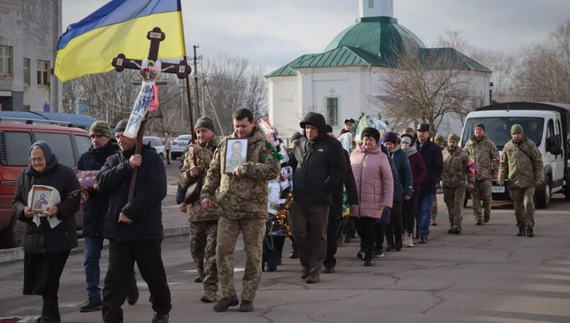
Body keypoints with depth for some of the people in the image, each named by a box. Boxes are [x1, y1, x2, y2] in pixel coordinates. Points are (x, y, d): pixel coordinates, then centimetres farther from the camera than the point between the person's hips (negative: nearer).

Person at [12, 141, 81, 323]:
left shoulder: (65, 173, -4)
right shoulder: (24, 175, 11)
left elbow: (75, 199, -8)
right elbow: (15, 201, 12)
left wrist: (59, 209, -25)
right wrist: (23, 210, -11)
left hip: (58, 235, -5)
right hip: (34, 235, 5)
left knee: (49, 278, -8)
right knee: (37, 278, 9)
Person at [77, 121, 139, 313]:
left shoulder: (117, 155, -6)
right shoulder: (85, 158, 12)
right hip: (92, 215, 5)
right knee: (90, 259, 2)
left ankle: (131, 284, 33)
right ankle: (94, 297, 7)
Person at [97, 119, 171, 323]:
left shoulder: (151, 158, -4)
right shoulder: (114, 160, 13)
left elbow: (156, 190, -16)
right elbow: (102, 182, -5)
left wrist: (130, 211, -19)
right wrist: (127, 166, -15)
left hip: (146, 228, -3)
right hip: (118, 229, 3)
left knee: (154, 275, 12)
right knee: (115, 277, -3)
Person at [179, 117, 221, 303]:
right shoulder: (191, 152, 17)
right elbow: (183, 181, 18)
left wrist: (202, 153, -20)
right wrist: (190, 173, -4)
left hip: (216, 207, -6)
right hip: (195, 209, 6)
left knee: (213, 249, -9)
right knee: (196, 249, 10)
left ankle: (211, 287, -8)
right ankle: (209, 283, 23)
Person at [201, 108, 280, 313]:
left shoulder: (263, 145, -3)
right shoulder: (225, 144, 11)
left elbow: (273, 170, -17)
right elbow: (213, 172, 19)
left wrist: (245, 168, -21)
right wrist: (206, 194, 8)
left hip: (253, 209, -3)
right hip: (227, 209, 4)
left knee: (253, 254, 2)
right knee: (223, 251, 1)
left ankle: (248, 298, 12)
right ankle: (228, 295, 12)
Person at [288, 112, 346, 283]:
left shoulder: (331, 145, -4)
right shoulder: (300, 144, 11)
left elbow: (339, 170, -7)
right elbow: (290, 163, 21)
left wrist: (326, 187, -14)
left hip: (319, 200, -4)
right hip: (299, 198, 5)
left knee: (318, 236, 2)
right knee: (299, 232, 4)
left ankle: (315, 270, 7)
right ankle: (306, 265, 21)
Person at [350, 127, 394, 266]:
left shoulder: (381, 157, -3)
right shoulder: (354, 154, 7)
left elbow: (388, 180, -4)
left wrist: (387, 201, -10)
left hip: (372, 201, -3)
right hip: (355, 200, 3)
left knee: (369, 227, -5)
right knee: (359, 226, 9)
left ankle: (369, 255, 4)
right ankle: (366, 248, 32)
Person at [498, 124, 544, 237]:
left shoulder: (530, 145, 3)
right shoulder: (508, 146, 10)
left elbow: (538, 162, 2)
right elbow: (503, 164, 12)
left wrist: (540, 177, -7)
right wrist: (501, 178, 1)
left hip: (528, 181, -2)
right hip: (514, 182, 2)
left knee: (528, 203, -13)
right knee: (518, 207, 4)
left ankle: (530, 227, -8)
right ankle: (521, 228, 15)